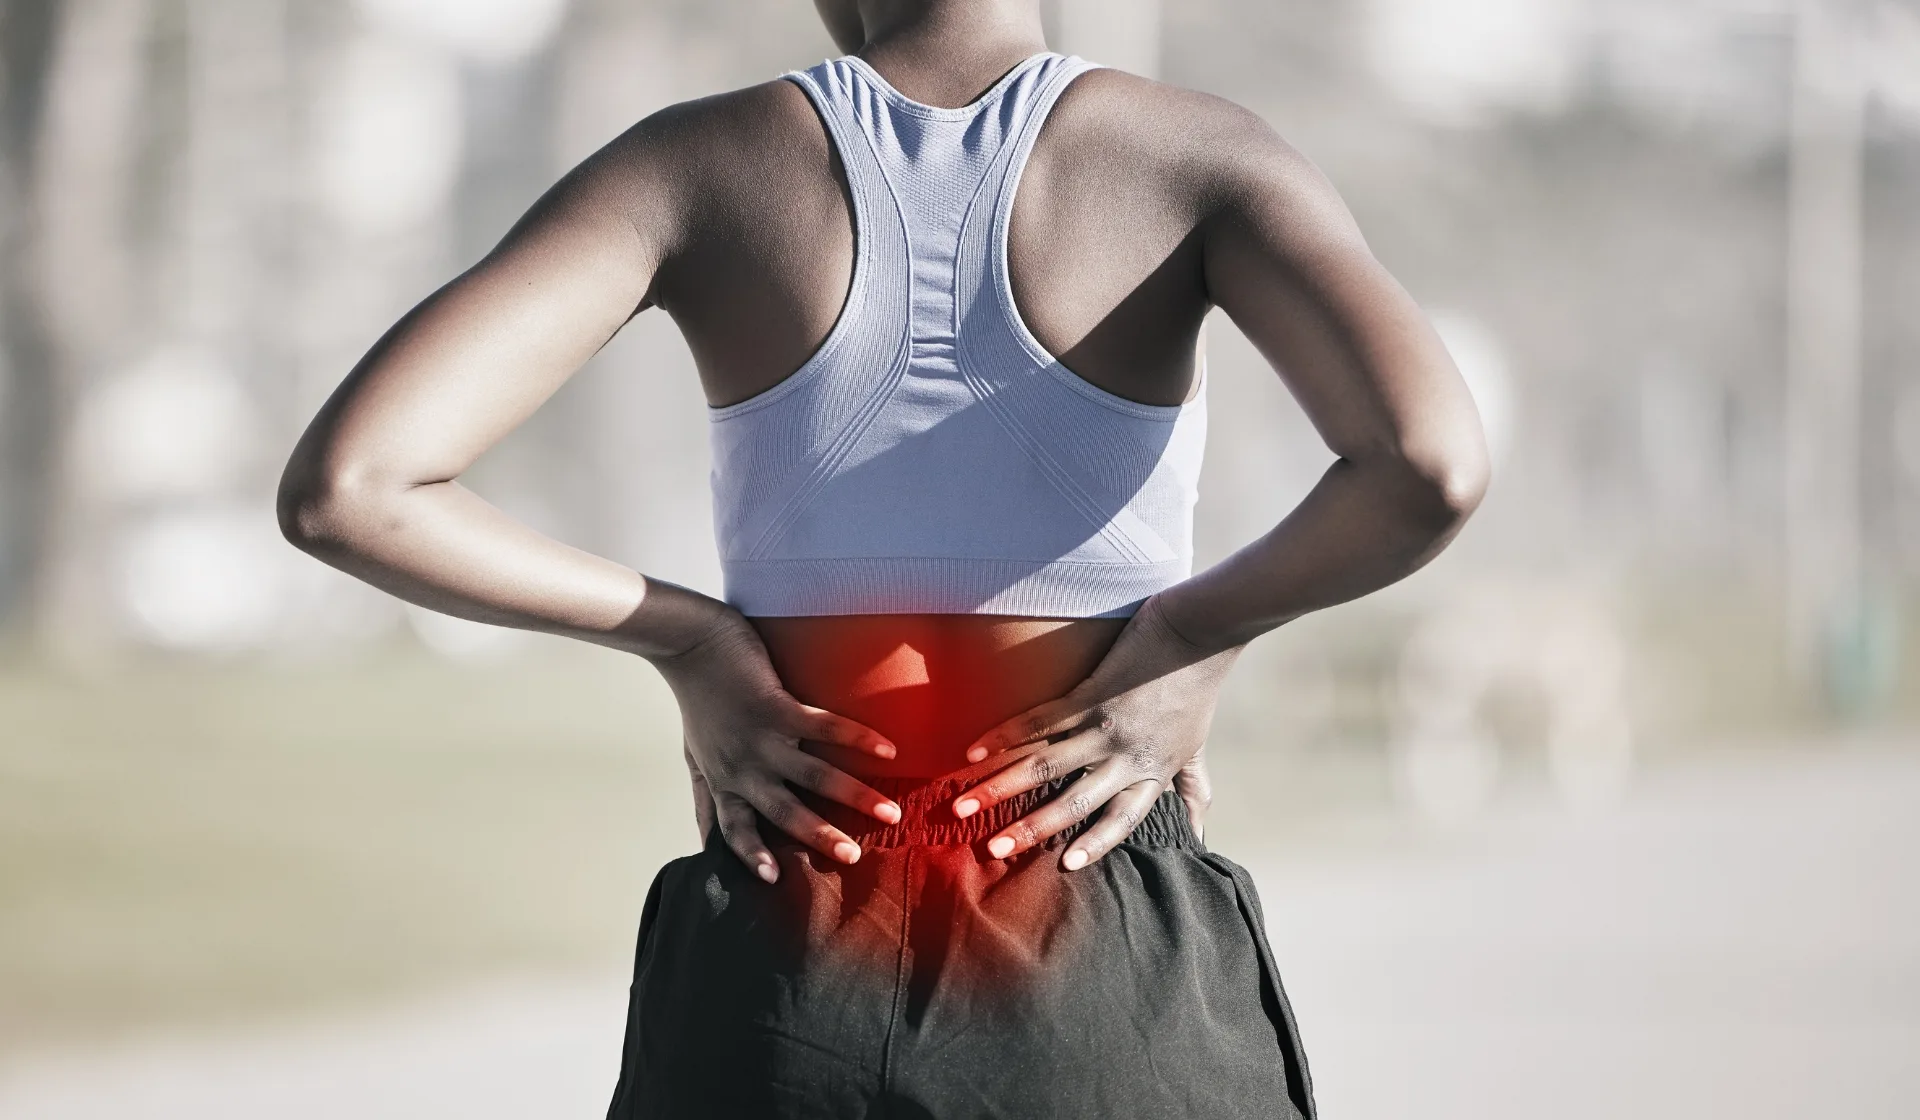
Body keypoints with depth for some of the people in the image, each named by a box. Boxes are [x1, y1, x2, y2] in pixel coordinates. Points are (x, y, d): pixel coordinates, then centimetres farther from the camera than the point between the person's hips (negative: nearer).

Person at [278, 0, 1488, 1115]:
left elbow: (343, 488, -10)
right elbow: (1432, 460, -21)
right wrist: (1200, 634, -3)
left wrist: (685, 642, 2)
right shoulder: (1196, 155, -1)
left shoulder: (698, 162, 1)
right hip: (1112, 983, -1)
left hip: (783, 978, 1)